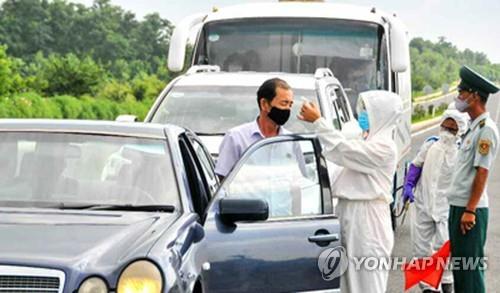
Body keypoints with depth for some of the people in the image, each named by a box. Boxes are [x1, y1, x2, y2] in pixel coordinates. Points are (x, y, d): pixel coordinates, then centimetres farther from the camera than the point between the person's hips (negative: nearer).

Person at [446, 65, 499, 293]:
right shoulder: (473, 128, 15)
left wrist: (470, 210, -21)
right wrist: (458, 209, 18)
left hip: (470, 209, -10)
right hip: (458, 206, 10)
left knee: (470, 266, -5)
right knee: (459, 263, 15)